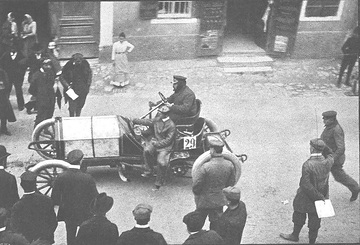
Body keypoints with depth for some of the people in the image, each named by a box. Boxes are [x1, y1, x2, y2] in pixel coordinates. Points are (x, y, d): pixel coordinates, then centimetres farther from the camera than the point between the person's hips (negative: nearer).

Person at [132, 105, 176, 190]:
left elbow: (168, 140, -12)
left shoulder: (171, 125, -12)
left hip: (165, 146, -5)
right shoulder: (157, 120, 4)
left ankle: (159, 183, -3)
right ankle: (148, 170, -9)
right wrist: (135, 120, 26)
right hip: (155, 140, 5)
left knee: (161, 162, -25)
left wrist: (157, 144, -17)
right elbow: (148, 121, 20)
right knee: (147, 150, -29)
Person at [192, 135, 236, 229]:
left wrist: (196, 193, 4)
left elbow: (196, 185, -18)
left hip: (204, 201, -4)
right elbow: (231, 184, 2)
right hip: (219, 200, 4)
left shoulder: (205, 167, -28)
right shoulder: (229, 165, -12)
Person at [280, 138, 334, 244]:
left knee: (299, 215, 23)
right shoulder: (328, 163, -16)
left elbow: (306, 185, -29)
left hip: (306, 198, -4)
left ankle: (295, 235, 45)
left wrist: (318, 196, -19)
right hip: (321, 195, 4)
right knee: (315, 219, 19)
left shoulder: (307, 165, -30)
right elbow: (330, 154, 10)